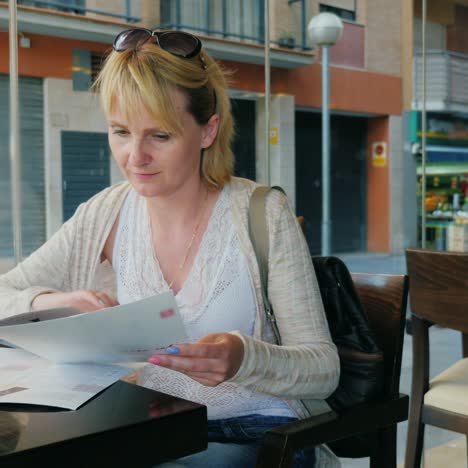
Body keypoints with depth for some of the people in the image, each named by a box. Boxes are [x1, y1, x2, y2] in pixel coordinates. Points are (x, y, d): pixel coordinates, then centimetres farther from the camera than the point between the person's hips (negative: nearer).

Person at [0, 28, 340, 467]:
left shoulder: (262, 214, -11)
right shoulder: (106, 216, 0)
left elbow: (324, 367, -12)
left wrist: (243, 359, -33)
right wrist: (49, 302, -21)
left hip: (256, 432, -3)